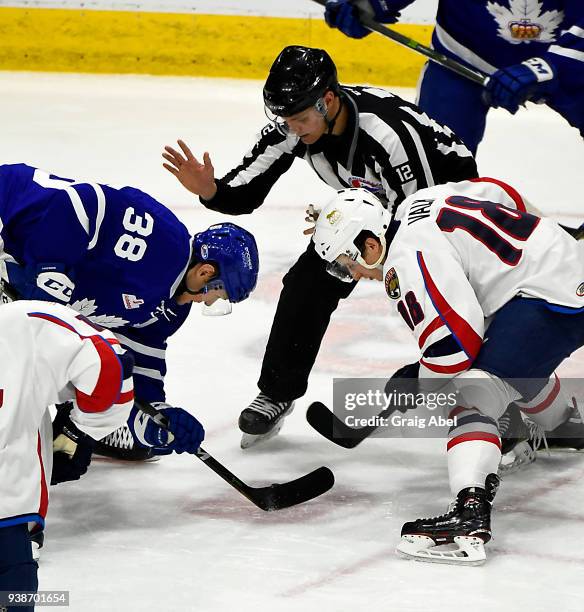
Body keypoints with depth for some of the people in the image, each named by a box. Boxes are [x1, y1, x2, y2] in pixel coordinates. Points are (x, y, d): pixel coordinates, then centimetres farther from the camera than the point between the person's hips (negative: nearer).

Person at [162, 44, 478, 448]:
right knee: (310, 282, -4)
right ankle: (278, 392, 11)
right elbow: (245, 192, -16)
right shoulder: (294, 123, -22)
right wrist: (208, 190, -37)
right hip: (370, 198, 6)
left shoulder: (390, 133, -42)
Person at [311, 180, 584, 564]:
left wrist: (418, 380, -6)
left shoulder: (407, 258, -17)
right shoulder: (419, 203, 10)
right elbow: (503, 194, 22)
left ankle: (471, 514, -37)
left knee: (478, 390, -20)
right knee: (520, 368, 36)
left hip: (550, 295, -11)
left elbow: (459, 336, -22)